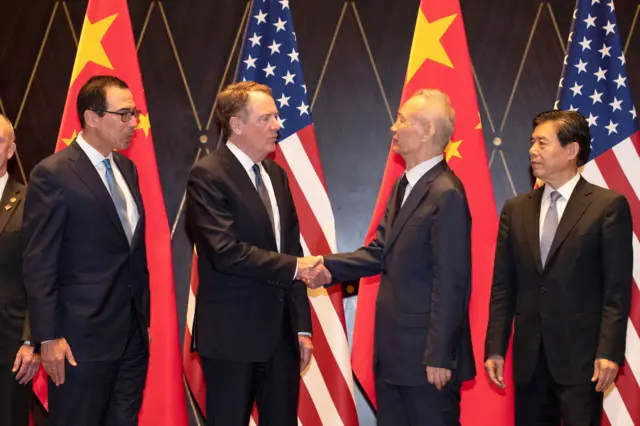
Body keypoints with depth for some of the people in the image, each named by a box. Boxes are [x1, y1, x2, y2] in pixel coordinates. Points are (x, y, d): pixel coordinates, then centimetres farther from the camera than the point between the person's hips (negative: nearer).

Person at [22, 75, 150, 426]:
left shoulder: (126, 168, 11)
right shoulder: (53, 174, -11)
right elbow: (39, 264, -13)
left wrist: (143, 315, 14)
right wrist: (49, 338, -15)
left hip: (133, 332, 7)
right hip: (83, 336, -7)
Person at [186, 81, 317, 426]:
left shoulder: (276, 175, 12)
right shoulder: (208, 175, -11)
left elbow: (291, 249, 12)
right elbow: (226, 252, -22)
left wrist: (302, 326, 8)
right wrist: (294, 268, -16)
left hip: (282, 331, 7)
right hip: (231, 334, -7)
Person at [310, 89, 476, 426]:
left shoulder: (446, 194, -19)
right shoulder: (404, 185, 12)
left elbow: (450, 283, -22)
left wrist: (439, 356, -21)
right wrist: (330, 266, -4)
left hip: (425, 352, -9)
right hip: (393, 348, 9)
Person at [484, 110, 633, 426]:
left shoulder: (609, 206, -3)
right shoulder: (516, 209, 10)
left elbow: (617, 289, -7)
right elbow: (503, 287, 10)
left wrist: (609, 352, -13)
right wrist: (495, 348, 5)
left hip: (580, 353, -4)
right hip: (528, 355, 4)